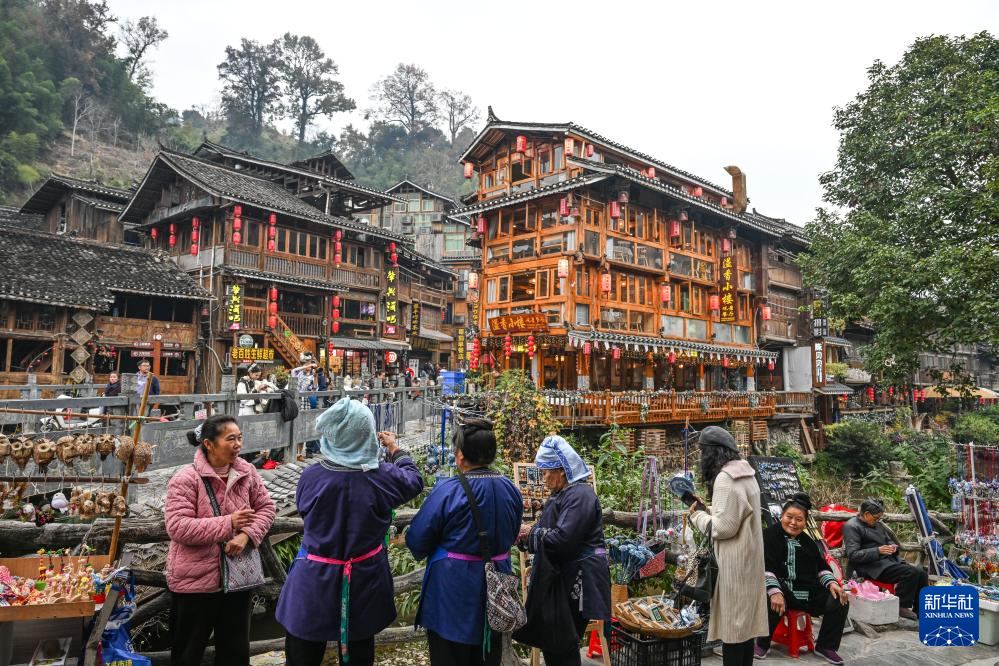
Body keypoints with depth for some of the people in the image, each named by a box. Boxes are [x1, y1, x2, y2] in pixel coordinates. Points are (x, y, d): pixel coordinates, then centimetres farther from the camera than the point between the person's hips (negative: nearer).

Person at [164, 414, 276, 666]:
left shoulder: (247, 472, -1)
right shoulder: (186, 479, -16)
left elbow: (266, 508, 3)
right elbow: (177, 527, -23)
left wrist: (247, 535, -15)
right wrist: (228, 523, -23)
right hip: (195, 579, -4)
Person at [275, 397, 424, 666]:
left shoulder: (311, 476, -18)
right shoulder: (382, 477, -18)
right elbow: (414, 480, 4)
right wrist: (395, 449, 20)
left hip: (315, 581, 0)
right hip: (363, 582, 1)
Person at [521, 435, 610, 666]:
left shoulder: (579, 495, -18)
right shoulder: (562, 494, 14)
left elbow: (561, 538, -25)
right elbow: (551, 532, 19)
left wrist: (531, 533, -12)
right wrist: (527, 533, 2)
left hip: (578, 579, -10)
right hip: (562, 577, 10)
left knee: (563, 646, -1)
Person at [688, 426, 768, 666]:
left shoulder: (725, 478, -19)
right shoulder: (745, 473, 10)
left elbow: (724, 526, -21)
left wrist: (698, 515, -6)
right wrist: (709, 511, 8)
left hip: (733, 562, -9)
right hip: (747, 558, 9)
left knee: (731, 620, -2)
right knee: (744, 618, 15)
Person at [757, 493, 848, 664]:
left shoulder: (808, 542, 19)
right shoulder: (770, 535, -3)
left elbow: (821, 566, 20)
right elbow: (765, 567, -14)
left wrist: (832, 582, -2)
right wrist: (775, 592, -29)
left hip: (809, 593, 6)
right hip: (783, 592, -6)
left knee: (839, 602, -11)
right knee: (771, 603, -38)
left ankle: (826, 647, 10)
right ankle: (762, 645, -12)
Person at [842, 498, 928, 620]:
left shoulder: (877, 524, 17)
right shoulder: (851, 527, -8)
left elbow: (889, 540, 31)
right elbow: (853, 555, -15)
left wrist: (893, 547, 6)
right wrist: (878, 551, -21)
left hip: (890, 560, 8)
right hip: (872, 566, -8)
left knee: (922, 573, -10)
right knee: (911, 572, -24)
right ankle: (902, 607, -9)